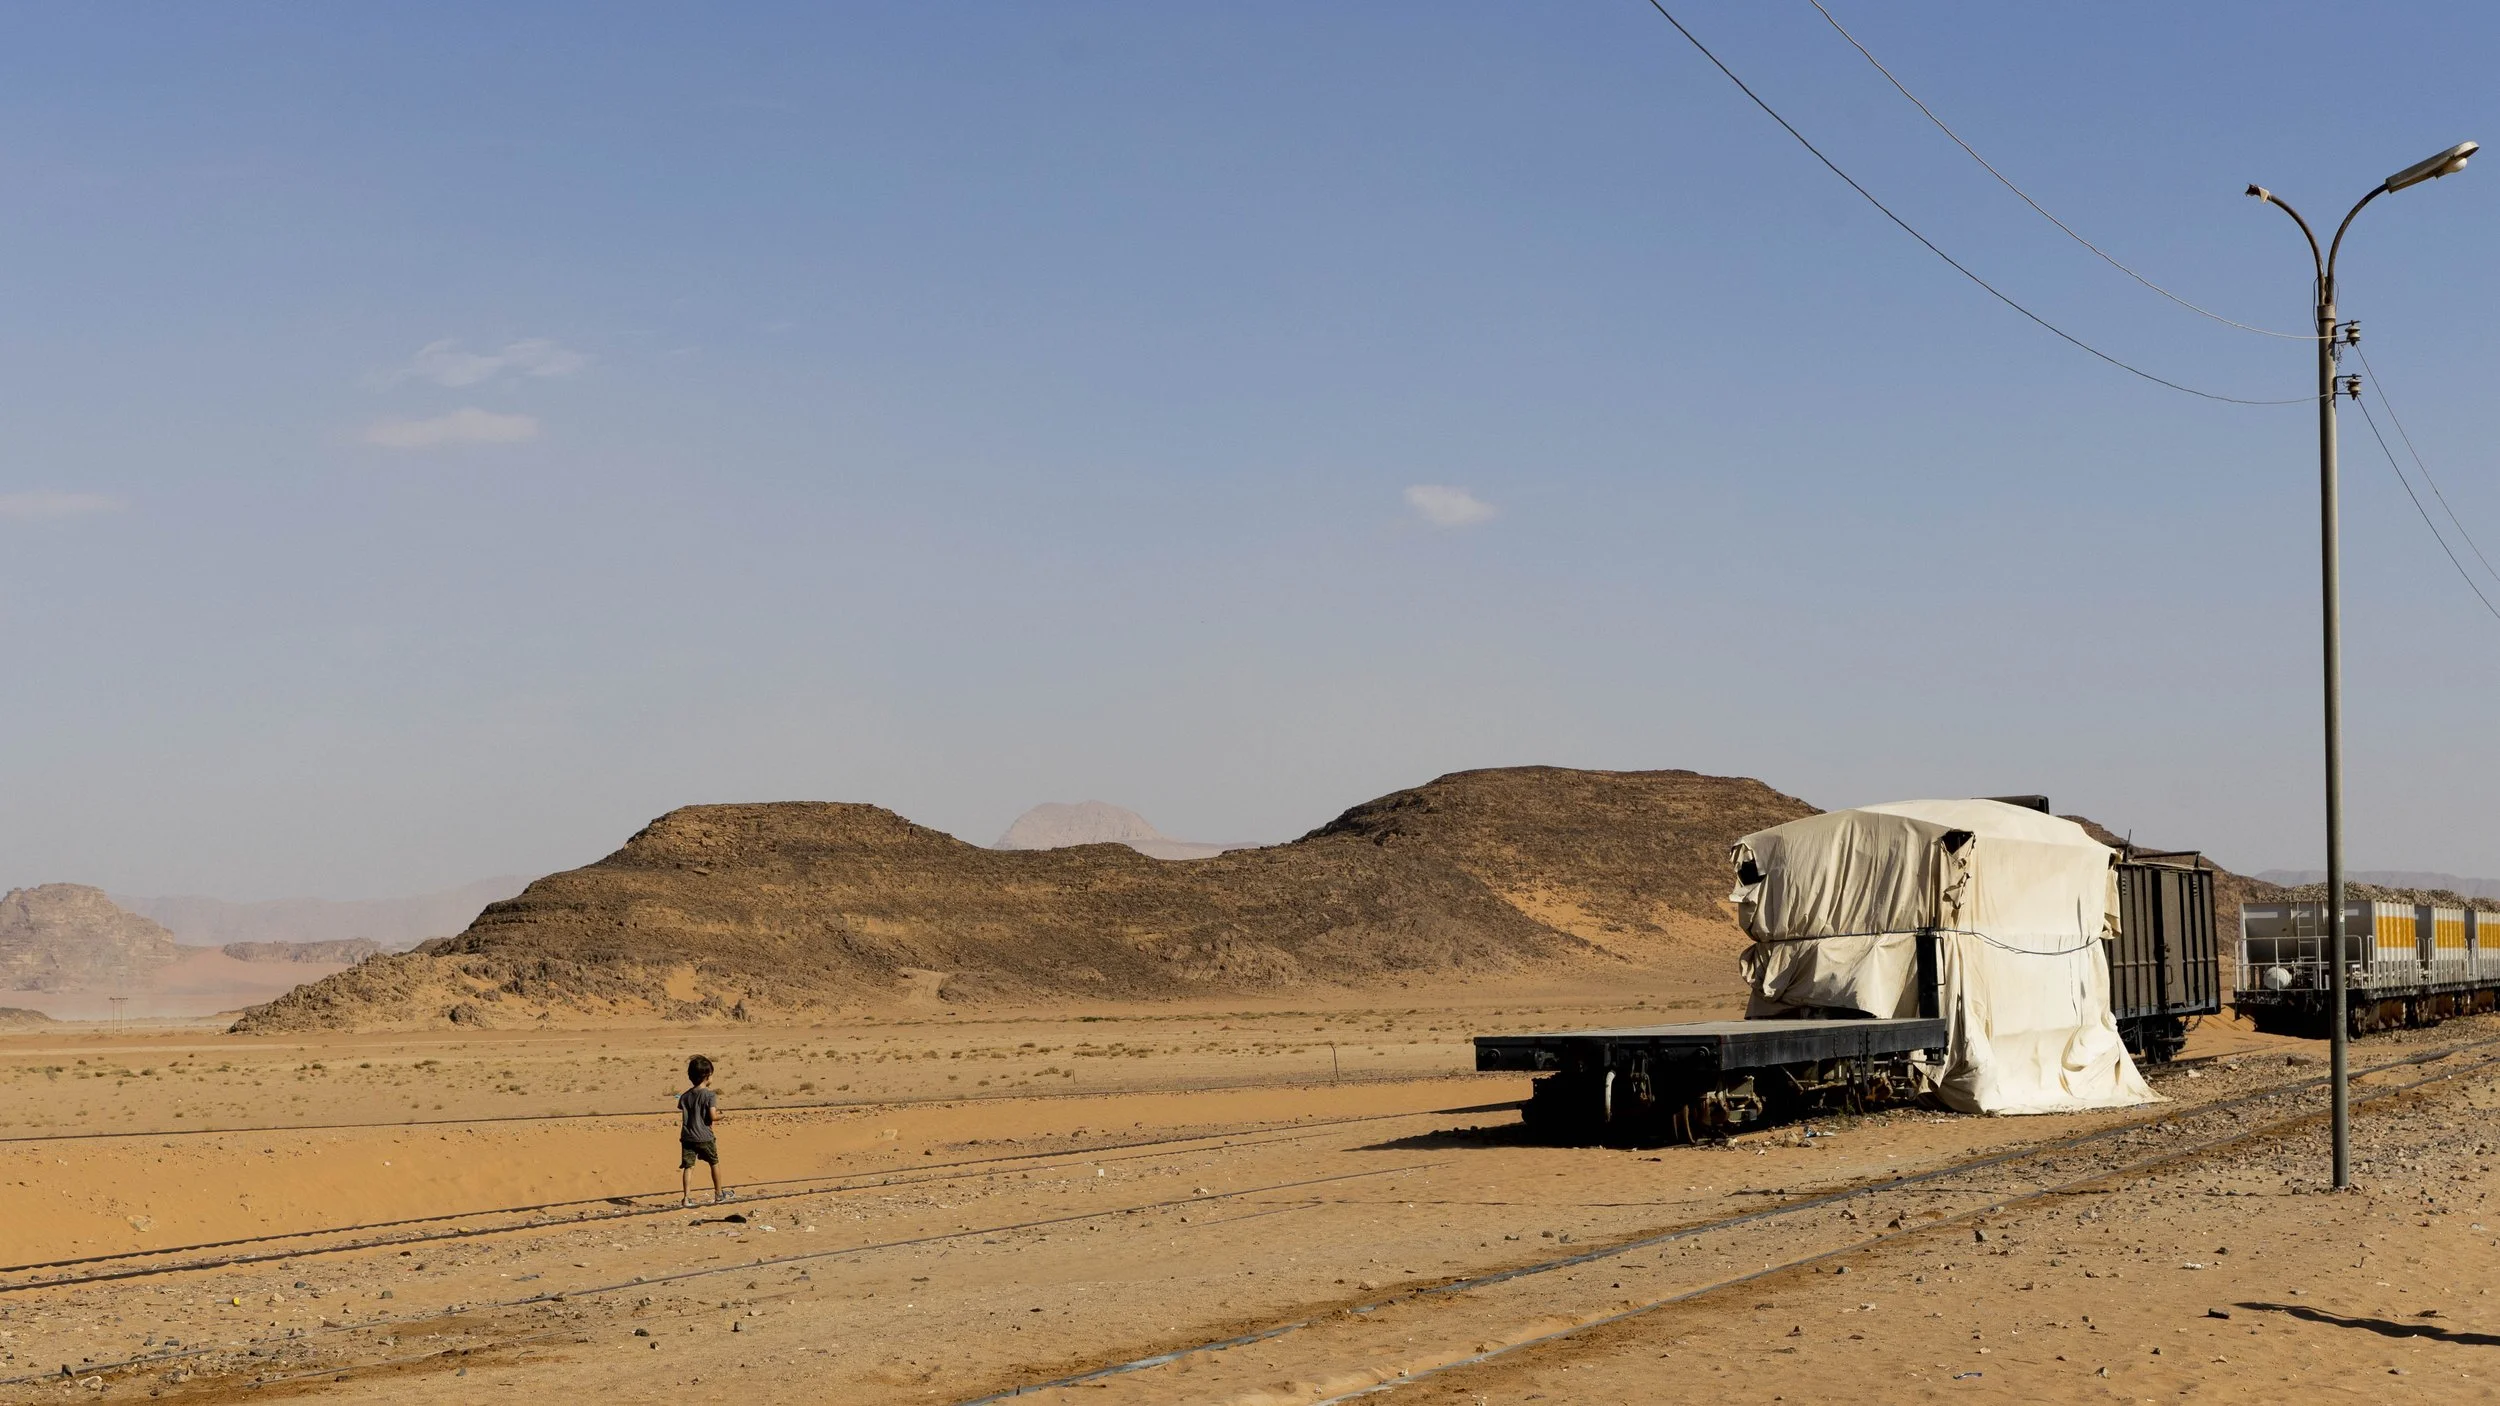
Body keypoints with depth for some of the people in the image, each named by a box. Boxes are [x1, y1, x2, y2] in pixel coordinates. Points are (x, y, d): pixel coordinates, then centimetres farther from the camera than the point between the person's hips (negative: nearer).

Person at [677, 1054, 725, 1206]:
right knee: (714, 1163, 16)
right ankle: (718, 1193, 27)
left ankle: (686, 1197, -11)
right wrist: (719, 1113, 3)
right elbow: (712, 1115, -20)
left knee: (688, 1166, 1)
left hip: (687, 1137, 3)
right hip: (704, 1137, -3)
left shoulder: (685, 1096, 5)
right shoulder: (710, 1095, -11)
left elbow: (683, 1116, 12)